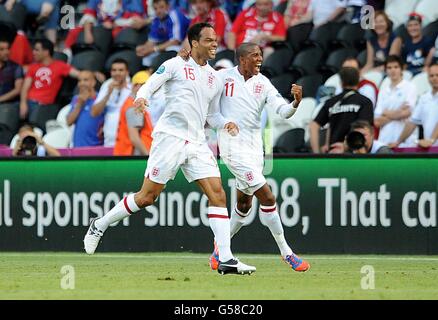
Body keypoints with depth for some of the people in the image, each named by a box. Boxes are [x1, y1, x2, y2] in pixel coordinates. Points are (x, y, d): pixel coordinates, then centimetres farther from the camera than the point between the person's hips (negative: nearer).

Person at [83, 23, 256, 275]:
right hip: (170, 137, -5)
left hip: (197, 143, 6)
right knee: (147, 197, -4)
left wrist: (225, 124, 4)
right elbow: (149, 86, -4)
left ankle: (226, 259, -10)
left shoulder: (214, 79, 17)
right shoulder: (175, 65, 0)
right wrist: (141, 98, -26)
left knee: (218, 194, -8)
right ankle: (100, 225, 17)